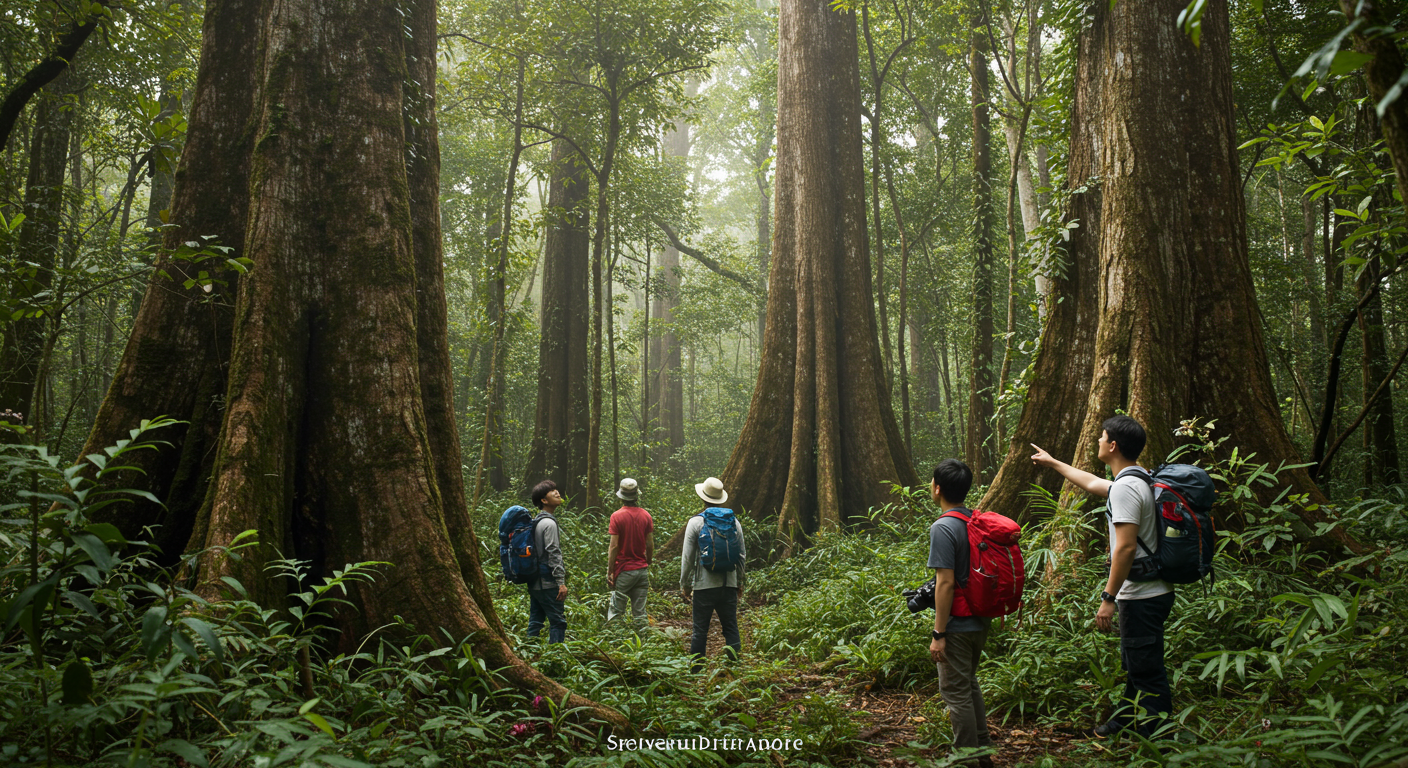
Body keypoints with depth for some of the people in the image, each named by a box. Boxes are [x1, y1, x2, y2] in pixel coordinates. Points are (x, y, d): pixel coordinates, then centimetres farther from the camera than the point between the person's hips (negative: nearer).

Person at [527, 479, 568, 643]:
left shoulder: (536, 521, 16)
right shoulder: (549, 523, -14)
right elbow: (553, 554, -19)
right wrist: (561, 582, -19)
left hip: (534, 582, 9)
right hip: (548, 584, -9)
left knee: (535, 621, 12)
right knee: (558, 622, -5)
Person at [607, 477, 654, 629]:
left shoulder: (617, 516, -10)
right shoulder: (646, 516, 2)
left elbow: (614, 546, -11)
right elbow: (650, 544, 5)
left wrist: (610, 571, -5)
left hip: (624, 571, -4)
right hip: (642, 569, 4)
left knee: (616, 611, 3)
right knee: (639, 612, 8)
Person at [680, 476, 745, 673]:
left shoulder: (695, 522, -5)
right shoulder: (734, 521, 4)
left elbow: (687, 557, -4)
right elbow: (741, 555, 10)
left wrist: (685, 585, 5)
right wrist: (739, 582, 20)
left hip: (704, 585, -3)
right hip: (729, 584, 3)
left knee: (700, 631, 3)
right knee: (731, 629, 9)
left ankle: (696, 671, 8)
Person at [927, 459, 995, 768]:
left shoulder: (943, 528, -20)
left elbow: (946, 583, -23)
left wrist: (939, 633, -18)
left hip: (958, 626, -9)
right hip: (981, 621, 9)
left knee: (956, 692, 3)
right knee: (969, 684, 22)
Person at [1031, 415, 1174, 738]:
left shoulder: (1125, 487, -20)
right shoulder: (1138, 480, 13)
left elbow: (1126, 547, -25)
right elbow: (1091, 483, 32)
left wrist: (1108, 597, -21)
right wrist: (1053, 462, 43)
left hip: (1142, 598, -11)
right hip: (1151, 591, 11)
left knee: (1147, 672, -4)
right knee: (1134, 666, 21)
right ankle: (1123, 724, 35)